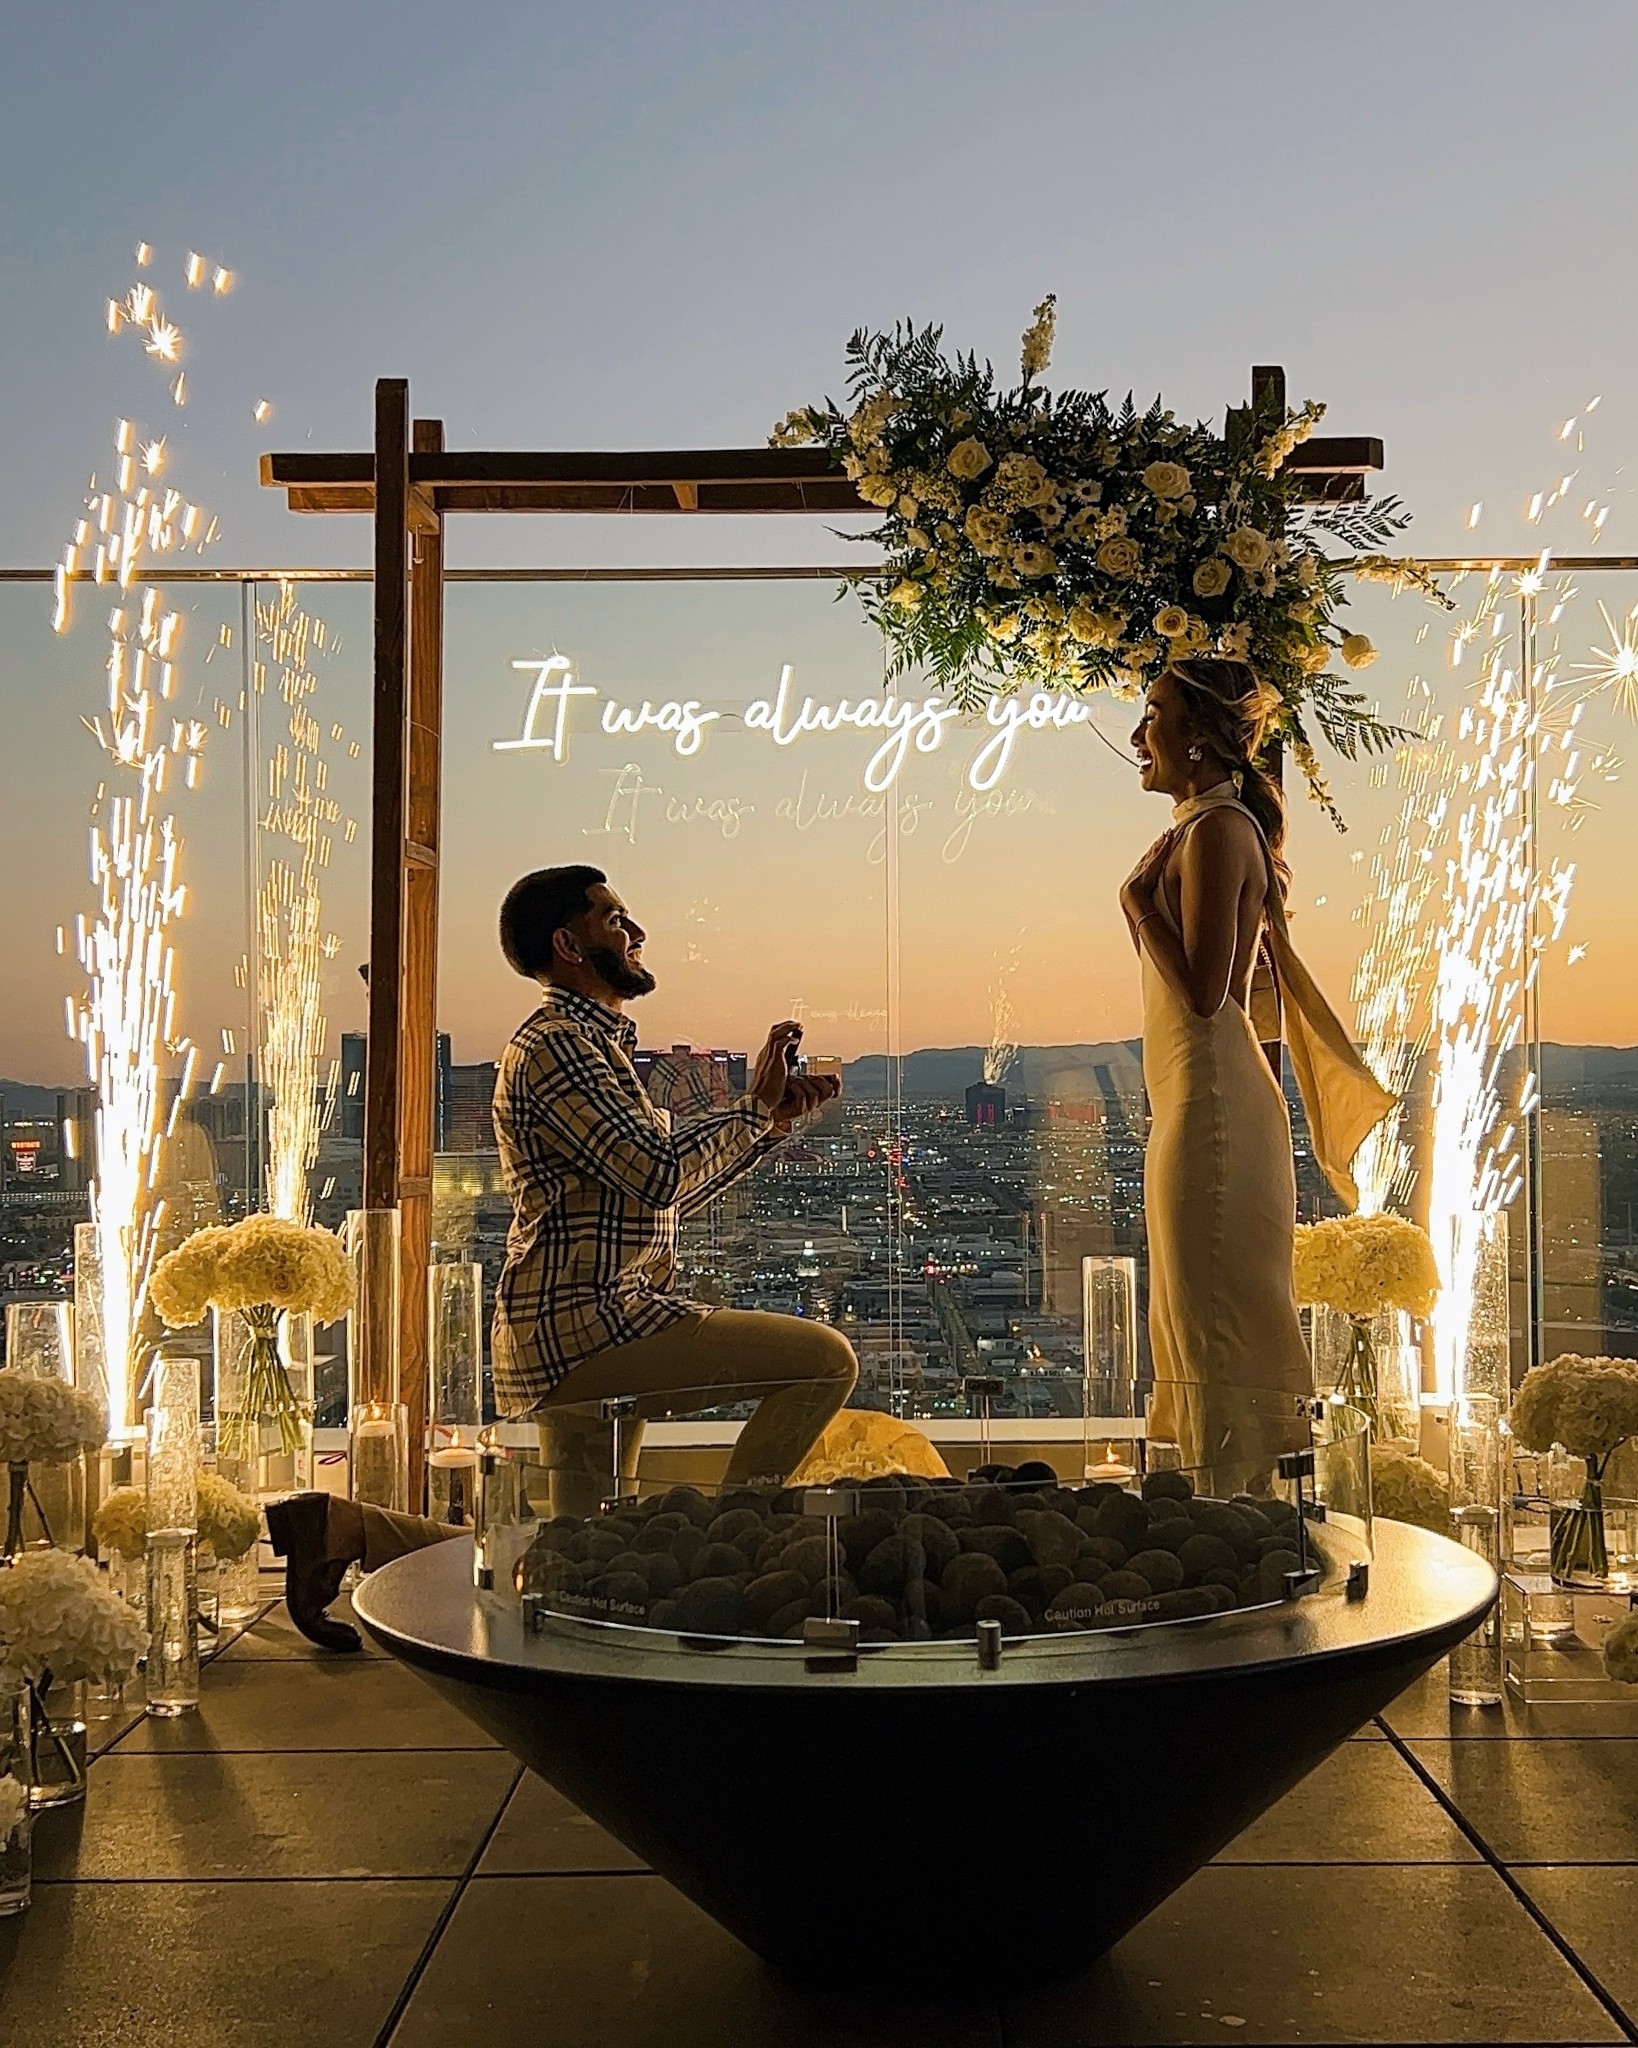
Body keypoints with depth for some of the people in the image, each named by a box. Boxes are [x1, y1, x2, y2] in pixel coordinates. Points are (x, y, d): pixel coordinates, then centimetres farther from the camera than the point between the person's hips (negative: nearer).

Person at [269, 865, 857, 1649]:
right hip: (587, 1326, -10)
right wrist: (755, 1107, -8)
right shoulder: (558, 1044, -12)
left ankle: (348, 1526, 14)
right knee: (825, 1359, -14)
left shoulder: (595, 1041, 22)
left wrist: (772, 1117, 13)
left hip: (577, 1333, 10)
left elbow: (669, 1189, 23)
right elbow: (659, 1174, -21)